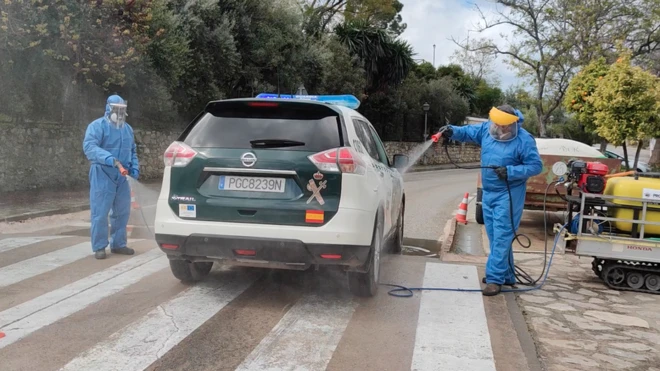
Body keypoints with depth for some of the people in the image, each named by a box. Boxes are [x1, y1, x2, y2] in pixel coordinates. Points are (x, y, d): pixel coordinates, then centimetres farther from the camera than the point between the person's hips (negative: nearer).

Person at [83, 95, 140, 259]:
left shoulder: (128, 128, 15)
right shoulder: (97, 126, -7)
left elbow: (132, 150, 25)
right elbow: (89, 147, -22)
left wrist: (134, 167, 7)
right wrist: (111, 159, -34)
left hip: (121, 176, 7)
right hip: (102, 175, -7)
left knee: (122, 212, 10)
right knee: (100, 213, -4)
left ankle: (118, 244, 21)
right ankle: (99, 247, 4)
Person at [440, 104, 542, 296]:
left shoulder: (524, 140, -15)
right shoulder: (486, 129, 0)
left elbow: (536, 166, -13)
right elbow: (468, 131, 9)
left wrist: (510, 172, -24)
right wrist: (452, 131, -13)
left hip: (509, 194, -7)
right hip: (488, 192, 7)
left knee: (501, 237, -8)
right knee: (495, 236, 13)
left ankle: (495, 278, -4)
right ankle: (507, 276, 25)